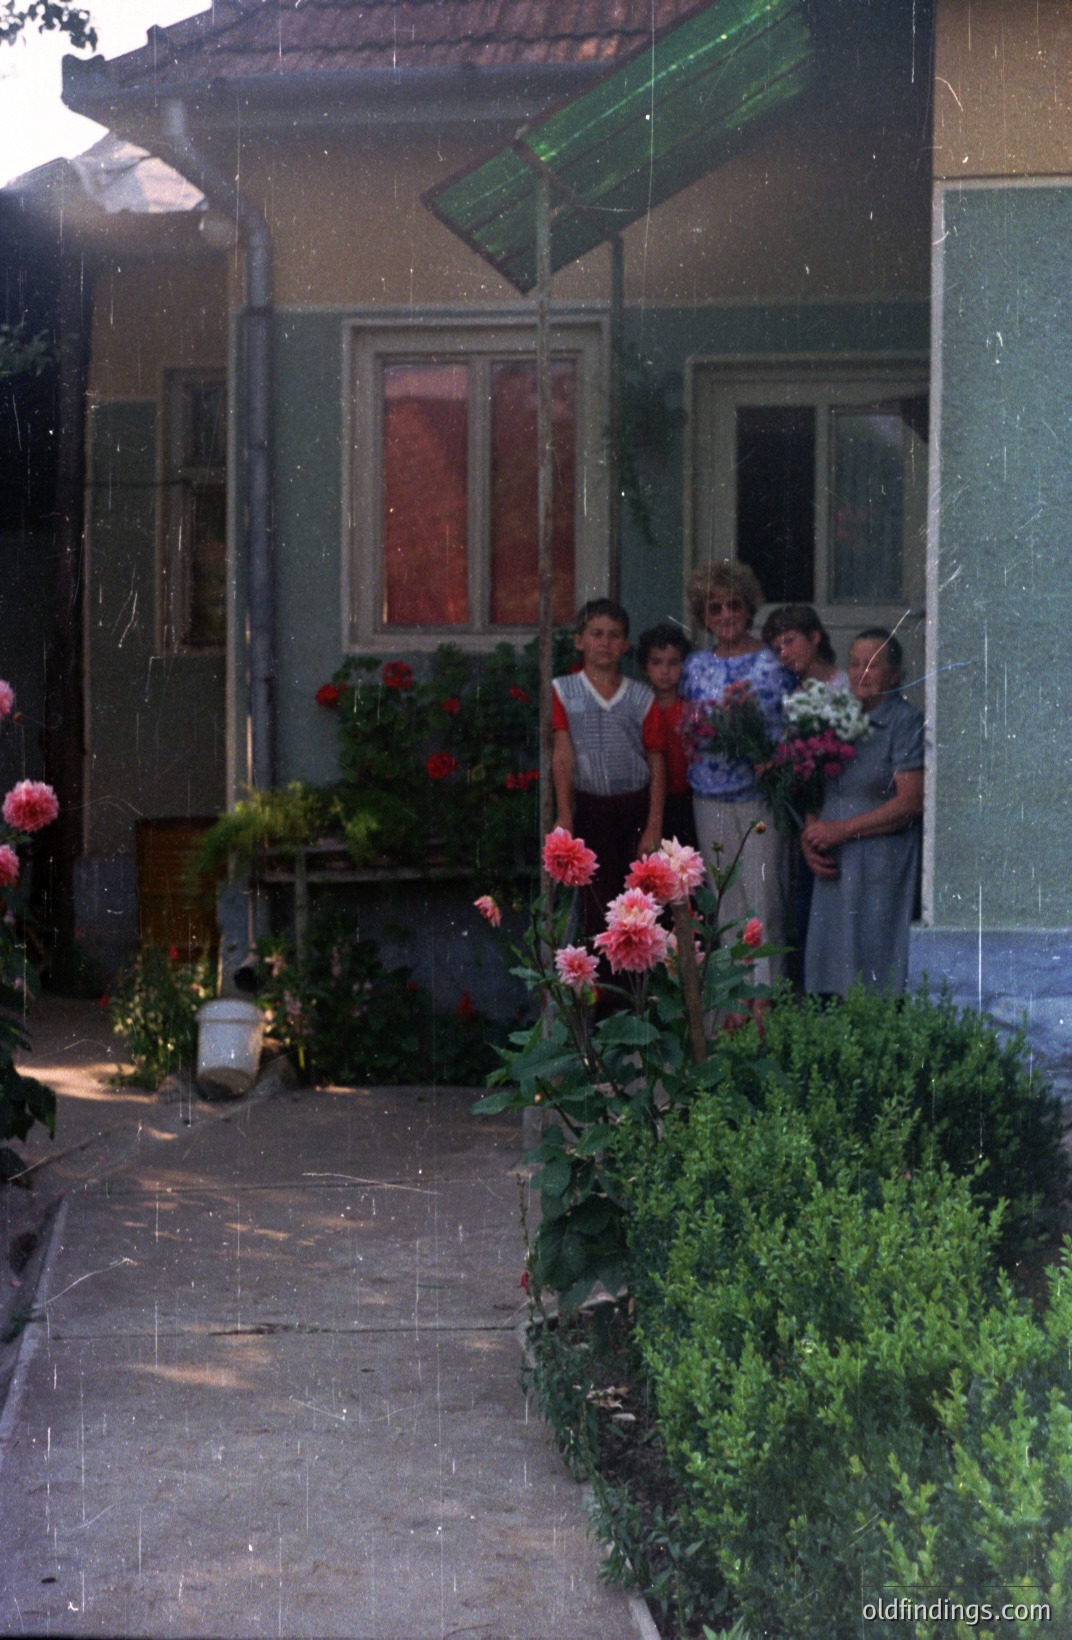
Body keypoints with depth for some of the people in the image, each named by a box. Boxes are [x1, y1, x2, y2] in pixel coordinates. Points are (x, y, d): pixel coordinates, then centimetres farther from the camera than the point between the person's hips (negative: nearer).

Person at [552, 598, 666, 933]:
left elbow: (657, 766, 3)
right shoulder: (563, 691, 3)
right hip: (590, 808, -1)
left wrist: (654, 828, -5)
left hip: (637, 805, 1)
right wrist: (564, 816, -12)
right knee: (598, 904, 2)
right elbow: (563, 755, -4)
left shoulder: (642, 697, 5)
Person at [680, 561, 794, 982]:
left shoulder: (774, 662, 1)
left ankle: (765, 991, 0)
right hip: (711, 798, 3)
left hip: (763, 794, -3)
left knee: (764, 896, -5)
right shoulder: (696, 666, 11)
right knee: (726, 901, 6)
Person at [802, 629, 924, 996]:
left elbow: (910, 802, -12)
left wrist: (840, 831, -11)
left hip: (883, 868, -6)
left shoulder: (906, 722, -3)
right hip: (834, 869, 6)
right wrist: (809, 838, 1)